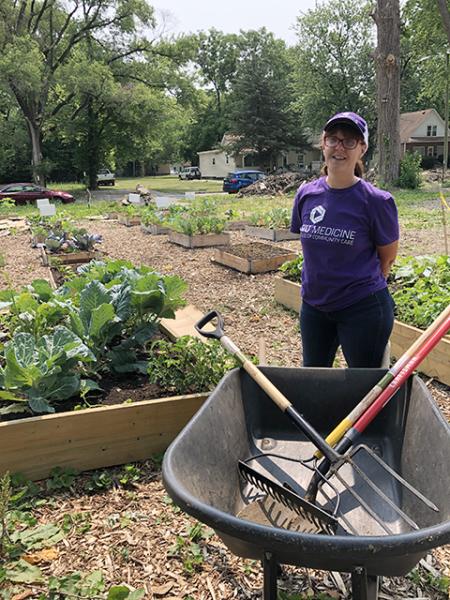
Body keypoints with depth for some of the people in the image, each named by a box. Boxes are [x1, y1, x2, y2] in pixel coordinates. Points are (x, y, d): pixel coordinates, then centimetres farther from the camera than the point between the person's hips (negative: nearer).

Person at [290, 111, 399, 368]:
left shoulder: (377, 201, -15)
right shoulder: (306, 194, -2)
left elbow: (387, 258, -3)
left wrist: (361, 285, 4)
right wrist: (326, 282, 11)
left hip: (363, 309, -4)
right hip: (314, 305, 5)